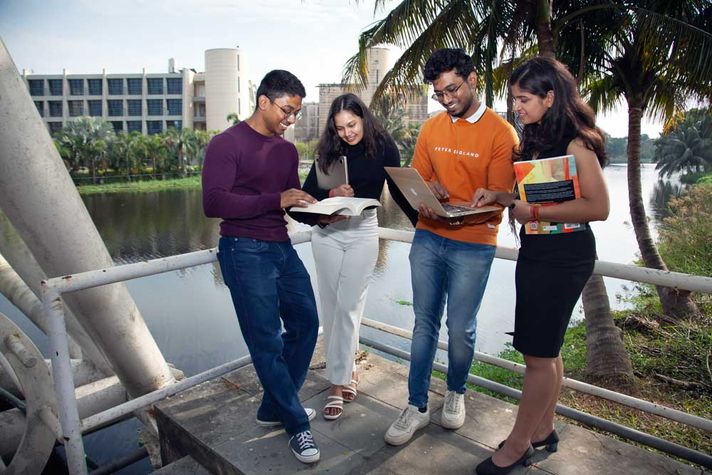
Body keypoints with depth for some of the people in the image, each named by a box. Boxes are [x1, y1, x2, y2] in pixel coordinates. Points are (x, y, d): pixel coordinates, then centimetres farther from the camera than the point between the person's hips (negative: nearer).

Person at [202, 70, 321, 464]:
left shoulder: (287, 150, 13)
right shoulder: (227, 144, -8)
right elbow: (213, 202, -17)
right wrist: (275, 201, -23)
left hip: (281, 247, 8)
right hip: (244, 251, -7)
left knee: (305, 322, 10)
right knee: (267, 340, -1)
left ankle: (275, 407, 28)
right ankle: (296, 425, 15)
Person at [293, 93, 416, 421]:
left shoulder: (383, 147, -1)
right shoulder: (329, 151, 3)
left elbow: (398, 191, 3)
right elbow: (307, 195, 2)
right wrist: (331, 195, -17)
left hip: (363, 231, -2)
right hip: (327, 232, 3)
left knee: (348, 307, -5)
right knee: (330, 306, 5)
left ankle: (338, 383, 5)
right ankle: (348, 371, 22)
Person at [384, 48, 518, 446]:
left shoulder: (501, 133, -6)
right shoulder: (431, 128, 8)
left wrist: (458, 214, -27)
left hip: (473, 245, -3)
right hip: (428, 238, 4)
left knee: (461, 328, 5)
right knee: (425, 324, 8)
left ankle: (456, 392, 34)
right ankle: (417, 407, 21)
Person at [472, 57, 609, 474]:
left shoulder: (575, 143, -13)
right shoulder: (536, 140, 12)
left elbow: (598, 206, -19)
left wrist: (534, 212, -20)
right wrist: (500, 196, 0)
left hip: (564, 257, -8)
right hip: (536, 252, 8)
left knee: (539, 353, 1)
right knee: (546, 349, 17)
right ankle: (543, 431, 32)